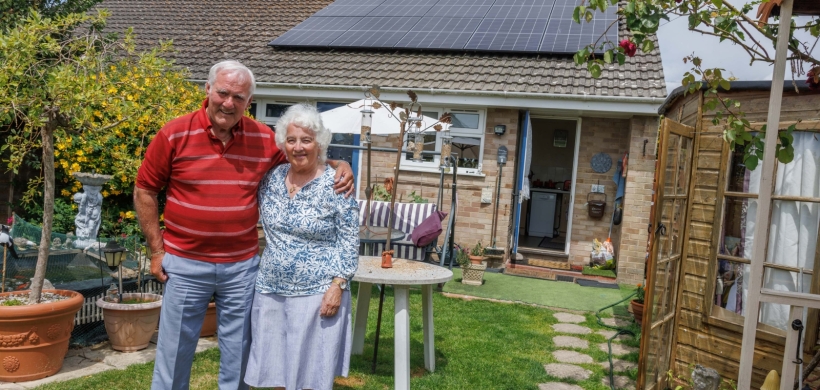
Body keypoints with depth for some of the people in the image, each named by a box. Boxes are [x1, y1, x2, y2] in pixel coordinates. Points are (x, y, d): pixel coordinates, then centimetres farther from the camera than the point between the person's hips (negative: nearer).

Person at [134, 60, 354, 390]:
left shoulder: (264, 138, -1)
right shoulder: (174, 134, -7)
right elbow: (144, 191, 0)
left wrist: (338, 166, -5)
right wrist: (157, 250, -3)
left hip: (243, 266, 2)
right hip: (185, 264, -1)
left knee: (238, 354, 13)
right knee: (174, 353, 11)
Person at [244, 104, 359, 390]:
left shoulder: (335, 184, -10)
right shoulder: (272, 179, 4)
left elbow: (349, 241, -10)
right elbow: (261, 223, 17)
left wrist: (337, 286, -15)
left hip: (318, 293, -5)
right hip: (271, 290, 5)